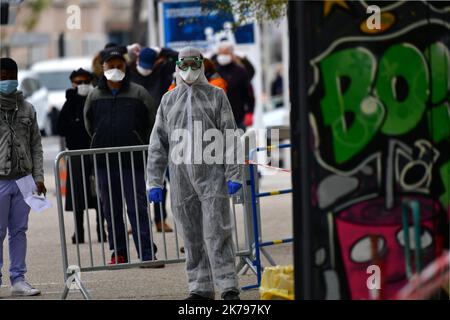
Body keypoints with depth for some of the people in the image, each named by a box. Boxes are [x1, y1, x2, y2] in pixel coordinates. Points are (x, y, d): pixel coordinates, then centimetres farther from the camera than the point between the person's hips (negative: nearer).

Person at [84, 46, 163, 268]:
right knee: (111, 210, 7)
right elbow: (89, 125, 20)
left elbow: (152, 123, 8)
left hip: (133, 160, -3)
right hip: (104, 162, 3)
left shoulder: (138, 93, 2)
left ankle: (147, 253, -9)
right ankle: (118, 252, 15)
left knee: (138, 208, -7)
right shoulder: (94, 96, 8)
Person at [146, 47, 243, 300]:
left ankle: (228, 286, -10)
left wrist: (234, 174, -7)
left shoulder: (216, 96, 6)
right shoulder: (168, 100, 14)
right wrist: (154, 181, 7)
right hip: (181, 175, 3)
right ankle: (200, 288, 9)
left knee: (217, 231, -10)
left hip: (212, 174, -3)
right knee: (191, 235, 4)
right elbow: (158, 143, 13)